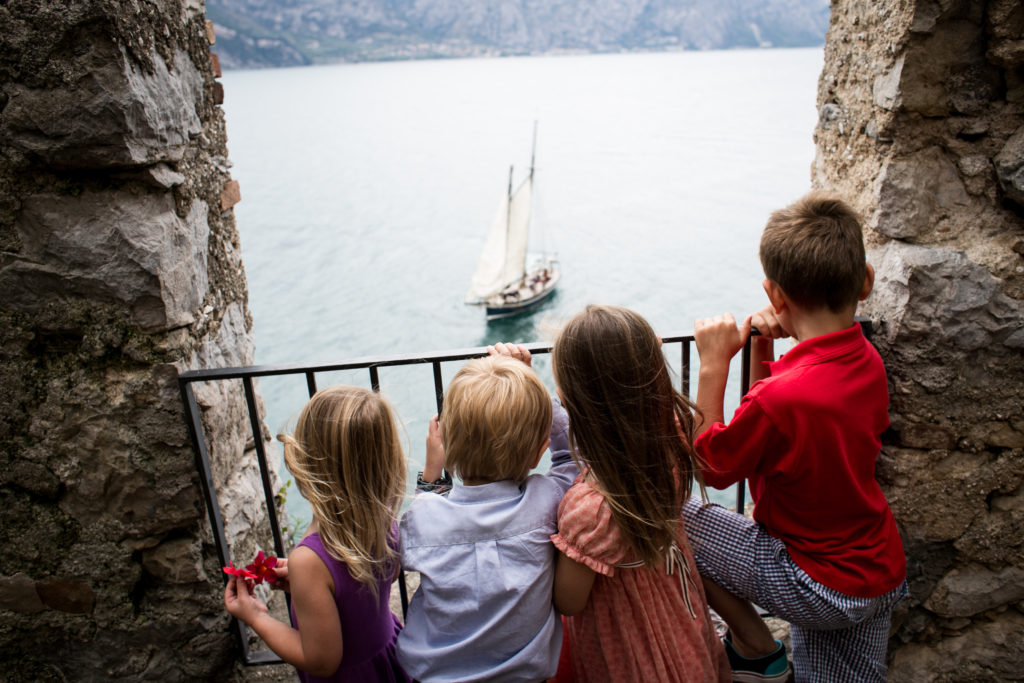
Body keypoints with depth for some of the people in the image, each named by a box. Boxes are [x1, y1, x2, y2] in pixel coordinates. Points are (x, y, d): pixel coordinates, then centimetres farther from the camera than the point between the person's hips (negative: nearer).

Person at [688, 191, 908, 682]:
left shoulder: (782, 395, -33)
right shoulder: (868, 362, -6)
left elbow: (709, 467, -15)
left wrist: (713, 366, -17)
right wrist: (762, 350, -2)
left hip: (819, 588, -8)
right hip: (882, 574, 8)